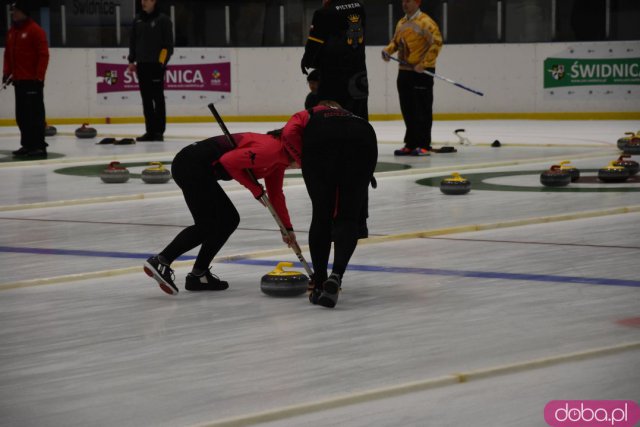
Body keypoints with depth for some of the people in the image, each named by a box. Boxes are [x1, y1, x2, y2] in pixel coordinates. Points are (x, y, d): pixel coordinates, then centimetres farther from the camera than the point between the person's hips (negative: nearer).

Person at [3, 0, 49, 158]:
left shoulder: (35, 30, -10)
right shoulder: (11, 32, 15)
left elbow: (43, 54, -14)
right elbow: (8, 54, 21)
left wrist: (39, 76, -18)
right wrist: (7, 72, 10)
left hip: (32, 80, -8)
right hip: (18, 80, 8)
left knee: (35, 114, -8)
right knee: (22, 115, 10)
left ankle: (39, 147, -7)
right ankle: (27, 145, 17)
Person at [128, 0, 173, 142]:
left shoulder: (163, 19, -5)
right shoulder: (138, 19, 11)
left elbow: (168, 43, -7)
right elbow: (133, 41, 17)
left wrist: (162, 62, -14)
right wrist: (132, 60, 11)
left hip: (156, 64, -5)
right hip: (142, 64, 6)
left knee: (158, 98, -3)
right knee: (146, 99, 7)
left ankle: (159, 131, 0)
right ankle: (150, 131, 11)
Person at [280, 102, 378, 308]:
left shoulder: (305, 116, 36)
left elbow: (289, 133, 8)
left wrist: (308, 165, 16)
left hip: (320, 139, -2)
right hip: (362, 139, 2)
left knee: (321, 216, 15)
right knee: (348, 218, 11)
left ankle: (319, 283, 19)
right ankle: (336, 275, -9)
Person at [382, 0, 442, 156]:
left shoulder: (425, 22, -11)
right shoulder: (401, 23, 14)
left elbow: (436, 43, -17)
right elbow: (396, 41, 25)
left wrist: (424, 64, -21)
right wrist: (388, 50, 3)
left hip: (422, 72, -8)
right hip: (404, 71, 8)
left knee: (422, 110, -5)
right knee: (407, 110, 10)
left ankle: (424, 146, -3)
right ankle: (411, 144, 16)